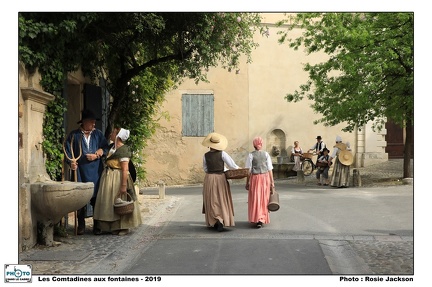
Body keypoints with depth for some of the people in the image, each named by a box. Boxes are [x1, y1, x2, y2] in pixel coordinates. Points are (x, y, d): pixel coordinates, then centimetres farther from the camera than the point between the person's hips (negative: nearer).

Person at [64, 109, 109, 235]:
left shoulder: (98, 133, 11)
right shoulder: (74, 135, 5)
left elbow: (105, 147, 8)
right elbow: (67, 149, 3)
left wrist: (96, 155, -9)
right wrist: (71, 161, -12)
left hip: (96, 171, 2)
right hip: (80, 171, -2)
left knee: (96, 196, 3)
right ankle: (81, 225, 8)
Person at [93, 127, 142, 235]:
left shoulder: (123, 150, -16)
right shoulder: (111, 147, 10)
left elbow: (125, 169, -20)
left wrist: (124, 185, -23)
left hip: (117, 178, -9)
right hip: (107, 177, 9)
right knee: (106, 202, 12)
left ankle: (121, 228, 11)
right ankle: (105, 226, 22)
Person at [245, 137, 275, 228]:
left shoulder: (251, 155, -5)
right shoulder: (266, 154, 1)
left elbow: (248, 170, -6)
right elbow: (270, 169, 0)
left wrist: (247, 182, 1)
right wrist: (272, 181, 3)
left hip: (255, 178, -2)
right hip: (265, 177, 2)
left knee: (255, 200, 2)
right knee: (264, 199, 12)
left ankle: (258, 219, -7)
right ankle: (263, 219, 18)